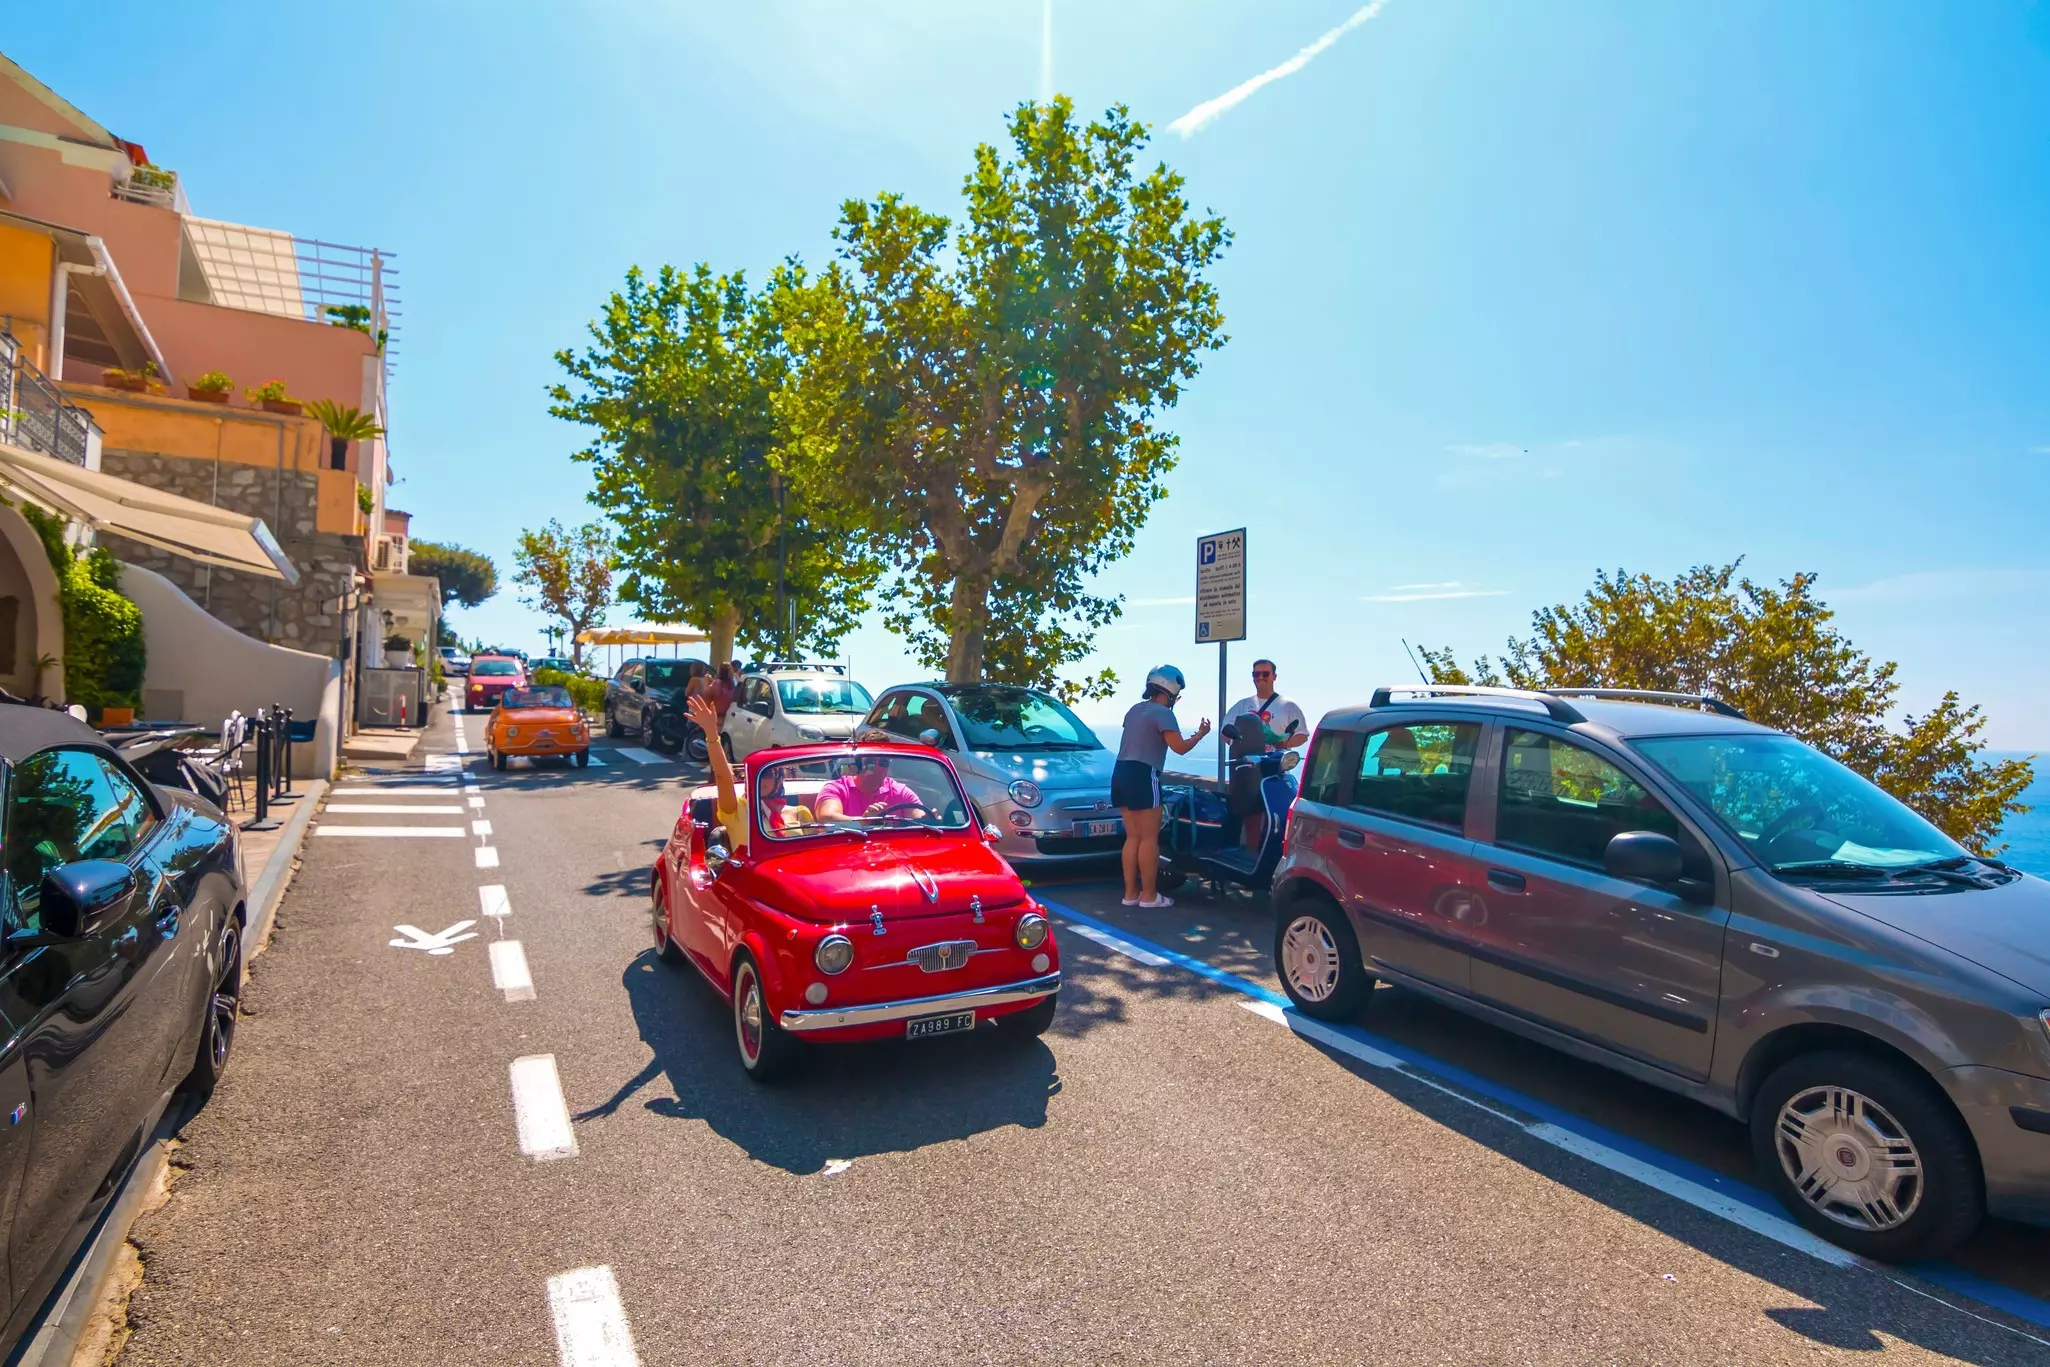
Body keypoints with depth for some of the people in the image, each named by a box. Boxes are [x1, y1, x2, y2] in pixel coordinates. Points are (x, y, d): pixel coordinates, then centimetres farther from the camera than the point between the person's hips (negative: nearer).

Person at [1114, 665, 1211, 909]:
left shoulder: (1135, 709, 19)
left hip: (1121, 773, 9)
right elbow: (1180, 747, -16)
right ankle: (1149, 895, -2)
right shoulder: (1162, 713, -8)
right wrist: (1200, 734, 2)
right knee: (1149, 838, -4)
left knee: (1133, 837, 10)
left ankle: (1131, 892, 11)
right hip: (1142, 775, -9)